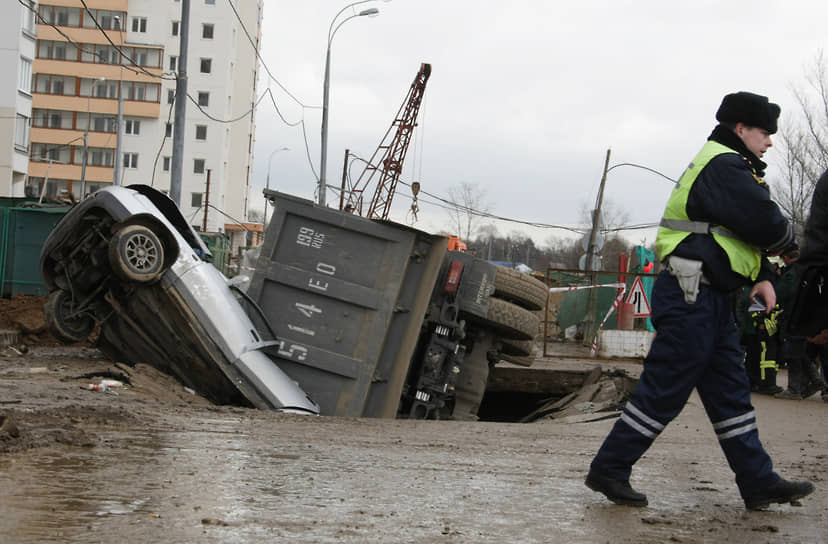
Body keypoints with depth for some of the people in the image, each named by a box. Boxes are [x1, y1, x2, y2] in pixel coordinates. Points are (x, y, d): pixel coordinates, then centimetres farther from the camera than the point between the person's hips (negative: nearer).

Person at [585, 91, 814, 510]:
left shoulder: (727, 166, 21)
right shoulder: (724, 166, -14)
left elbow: (744, 232, 22)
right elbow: (765, 224, -22)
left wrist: (761, 275, 7)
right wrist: (787, 239, 0)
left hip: (710, 300, 11)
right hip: (691, 298, -11)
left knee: (731, 392, 11)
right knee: (663, 391, -5)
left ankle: (759, 482, 16)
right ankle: (608, 469, 3)